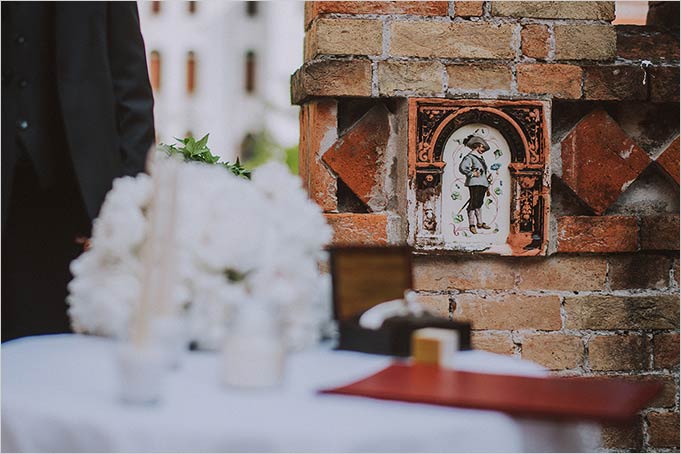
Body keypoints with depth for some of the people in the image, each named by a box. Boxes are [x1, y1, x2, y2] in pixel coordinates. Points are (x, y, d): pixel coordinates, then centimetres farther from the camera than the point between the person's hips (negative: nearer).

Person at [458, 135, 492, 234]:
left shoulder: (481, 158, 21)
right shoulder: (469, 157, -7)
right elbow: (462, 168, -20)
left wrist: (487, 186, 23)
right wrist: (472, 173, -17)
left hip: (482, 183, 9)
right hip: (474, 183, -9)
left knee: (479, 203, 15)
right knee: (474, 203, -9)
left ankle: (479, 223, 22)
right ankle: (472, 225, -7)